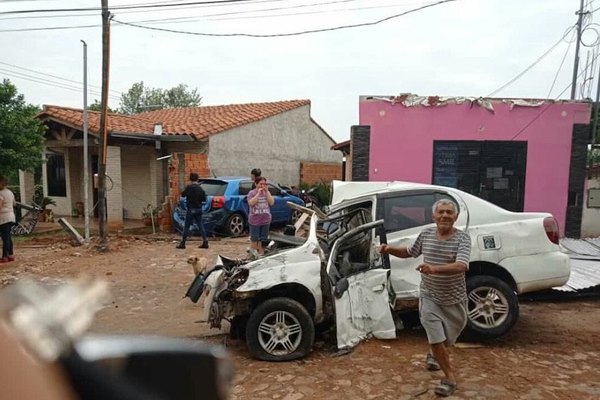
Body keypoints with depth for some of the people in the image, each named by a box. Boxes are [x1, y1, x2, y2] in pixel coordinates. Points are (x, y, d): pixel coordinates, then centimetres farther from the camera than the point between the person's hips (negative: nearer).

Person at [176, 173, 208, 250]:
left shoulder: (189, 187, -12)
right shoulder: (200, 188, 4)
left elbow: (183, 194, -4)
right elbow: (204, 199, 5)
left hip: (191, 209, -5)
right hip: (199, 209, 5)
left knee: (186, 226, 2)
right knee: (200, 225, 8)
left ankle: (182, 243, 5)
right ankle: (205, 242, 5)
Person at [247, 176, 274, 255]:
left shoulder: (267, 192, 7)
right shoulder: (252, 192, -4)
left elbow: (271, 202, -6)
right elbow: (251, 203, -20)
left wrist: (266, 192, -11)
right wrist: (258, 193, -19)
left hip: (265, 220, 4)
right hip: (254, 220, -3)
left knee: (262, 239, 10)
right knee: (254, 239, 4)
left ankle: (261, 254, 19)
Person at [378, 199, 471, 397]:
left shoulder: (462, 238, -17)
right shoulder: (426, 234, -5)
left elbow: (461, 266, -33)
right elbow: (409, 252, 13)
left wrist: (434, 269, -50)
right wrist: (390, 249, -6)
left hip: (454, 299, -1)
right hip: (429, 297, 1)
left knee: (447, 339, 18)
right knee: (436, 339, -5)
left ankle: (435, 355, 50)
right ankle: (450, 376, 15)